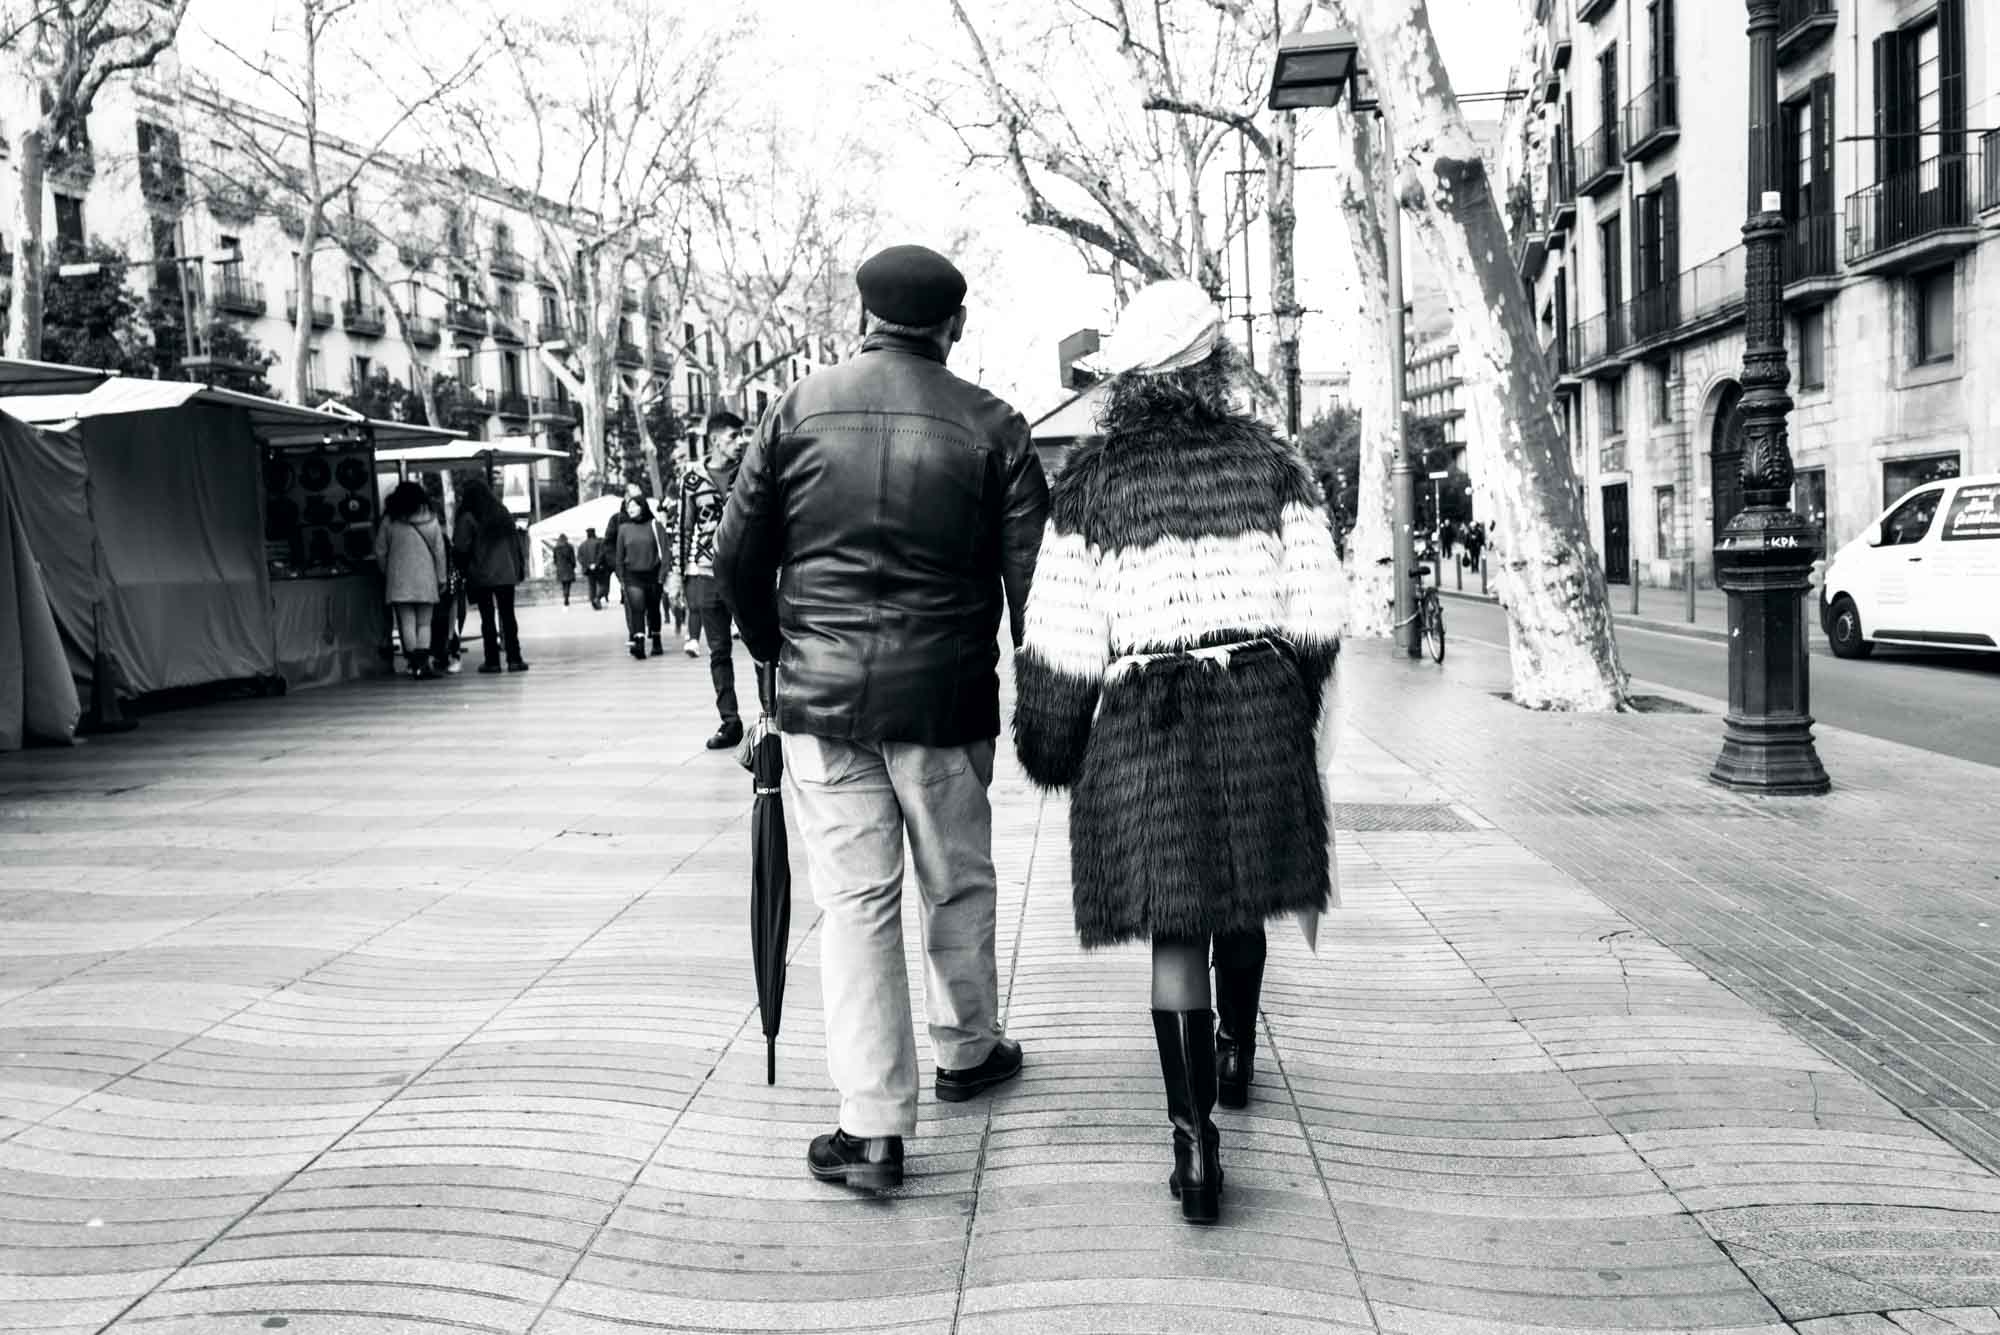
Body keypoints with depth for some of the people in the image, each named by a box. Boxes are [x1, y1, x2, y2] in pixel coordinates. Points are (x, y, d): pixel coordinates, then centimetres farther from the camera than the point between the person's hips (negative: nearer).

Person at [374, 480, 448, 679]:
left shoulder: (390, 521, 0)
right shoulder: (431, 520, 2)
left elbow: (380, 552, 3)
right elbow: (439, 552, 3)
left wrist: (386, 573, 17)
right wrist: (441, 579, 10)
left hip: (399, 579, -1)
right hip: (426, 580, 1)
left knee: (407, 623, 1)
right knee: (424, 623, 6)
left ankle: (415, 664, -4)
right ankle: (423, 663, -6)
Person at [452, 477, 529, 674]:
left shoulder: (468, 518, -7)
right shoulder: (503, 513, 8)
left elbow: (460, 547, -11)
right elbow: (516, 540, 9)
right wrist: (518, 567, 12)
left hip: (481, 576, -4)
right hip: (506, 573, 4)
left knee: (487, 617, 2)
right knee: (508, 615, 6)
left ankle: (492, 661, 2)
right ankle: (514, 659, 2)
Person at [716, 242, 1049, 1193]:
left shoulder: (799, 409, 1)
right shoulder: (990, 426, -3)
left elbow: (736, 555, 2)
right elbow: (1030, 571, -5)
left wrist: (773, 649, 18)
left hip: (820, 695, 1)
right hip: (944, 696, 0)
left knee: (854, 899, 4)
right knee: (958, 883, 19)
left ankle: (873, 1126, 3)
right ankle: (966, 1052, 38)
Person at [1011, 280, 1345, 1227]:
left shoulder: (1094, 480, -2)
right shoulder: (1268, 462, 3)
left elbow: (1064, 635, -4)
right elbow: (1316, 608, 2)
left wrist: (1049, 747, 7)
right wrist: (1296, 708, 17)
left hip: (1144, 716, -2)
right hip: (1259, 701, 2)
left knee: (1174, 923, 2)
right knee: (1241, 898, 21)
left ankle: (1195, 1137, -3)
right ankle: (1236, 1054, 43)